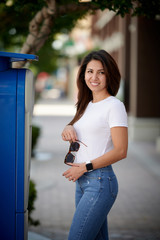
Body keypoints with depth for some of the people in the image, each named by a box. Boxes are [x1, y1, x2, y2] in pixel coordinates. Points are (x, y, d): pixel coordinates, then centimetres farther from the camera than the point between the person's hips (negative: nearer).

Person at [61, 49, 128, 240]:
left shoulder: (114, 106, -9)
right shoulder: (87, 105, 15)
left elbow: (120, 151, -15)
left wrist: (86, 167, -14)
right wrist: (69, 128, 2)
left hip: (100, 182, -8)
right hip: (82, 181, 8)